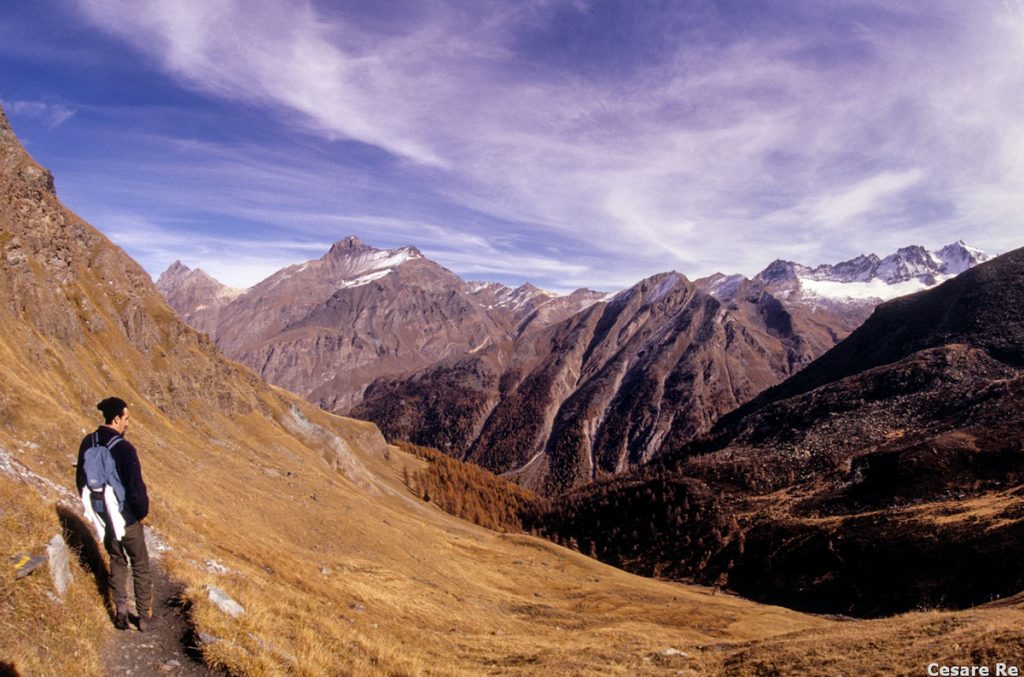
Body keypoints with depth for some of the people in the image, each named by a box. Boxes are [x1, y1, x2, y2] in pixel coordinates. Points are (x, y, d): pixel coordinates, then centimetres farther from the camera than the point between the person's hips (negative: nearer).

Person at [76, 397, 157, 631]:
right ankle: (145, 617, 20)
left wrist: (96, 507, 20)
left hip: (102, 517, 6)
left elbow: (81, 480, 9)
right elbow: (136, 487, -22)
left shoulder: (88, 443, -3)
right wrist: (142, 511, -4)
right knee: (140, 566, 11)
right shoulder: (124, 448, -24)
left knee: (116, 563, 23)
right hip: (128, 518, -6)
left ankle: (120, 613, 27)